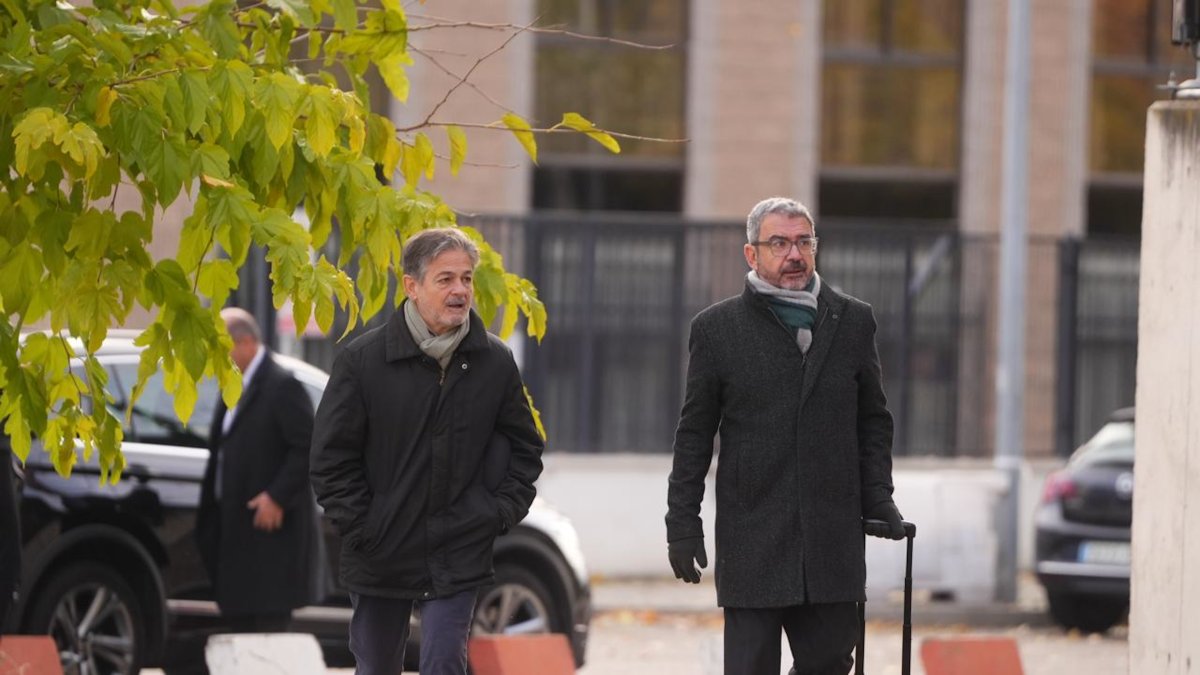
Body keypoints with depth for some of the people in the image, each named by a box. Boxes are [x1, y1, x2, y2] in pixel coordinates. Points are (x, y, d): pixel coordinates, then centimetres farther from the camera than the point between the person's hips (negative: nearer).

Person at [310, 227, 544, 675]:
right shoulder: (363, 360, -6)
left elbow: (524, 448, 13)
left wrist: (502, 512, 1)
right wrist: (359, 525, -7)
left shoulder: (495, 364, 1)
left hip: (458, 560, 0)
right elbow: (332, 455, -2)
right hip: (379, 560, 0)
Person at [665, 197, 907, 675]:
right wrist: (682, 523, 1)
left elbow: (873, 420, 15)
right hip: (751, 542, -2)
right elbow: (694, 435, 5)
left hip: (832, 541, 2)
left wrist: (877, 496, 4)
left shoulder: (853, 322, 9)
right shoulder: (716, 329, 3)